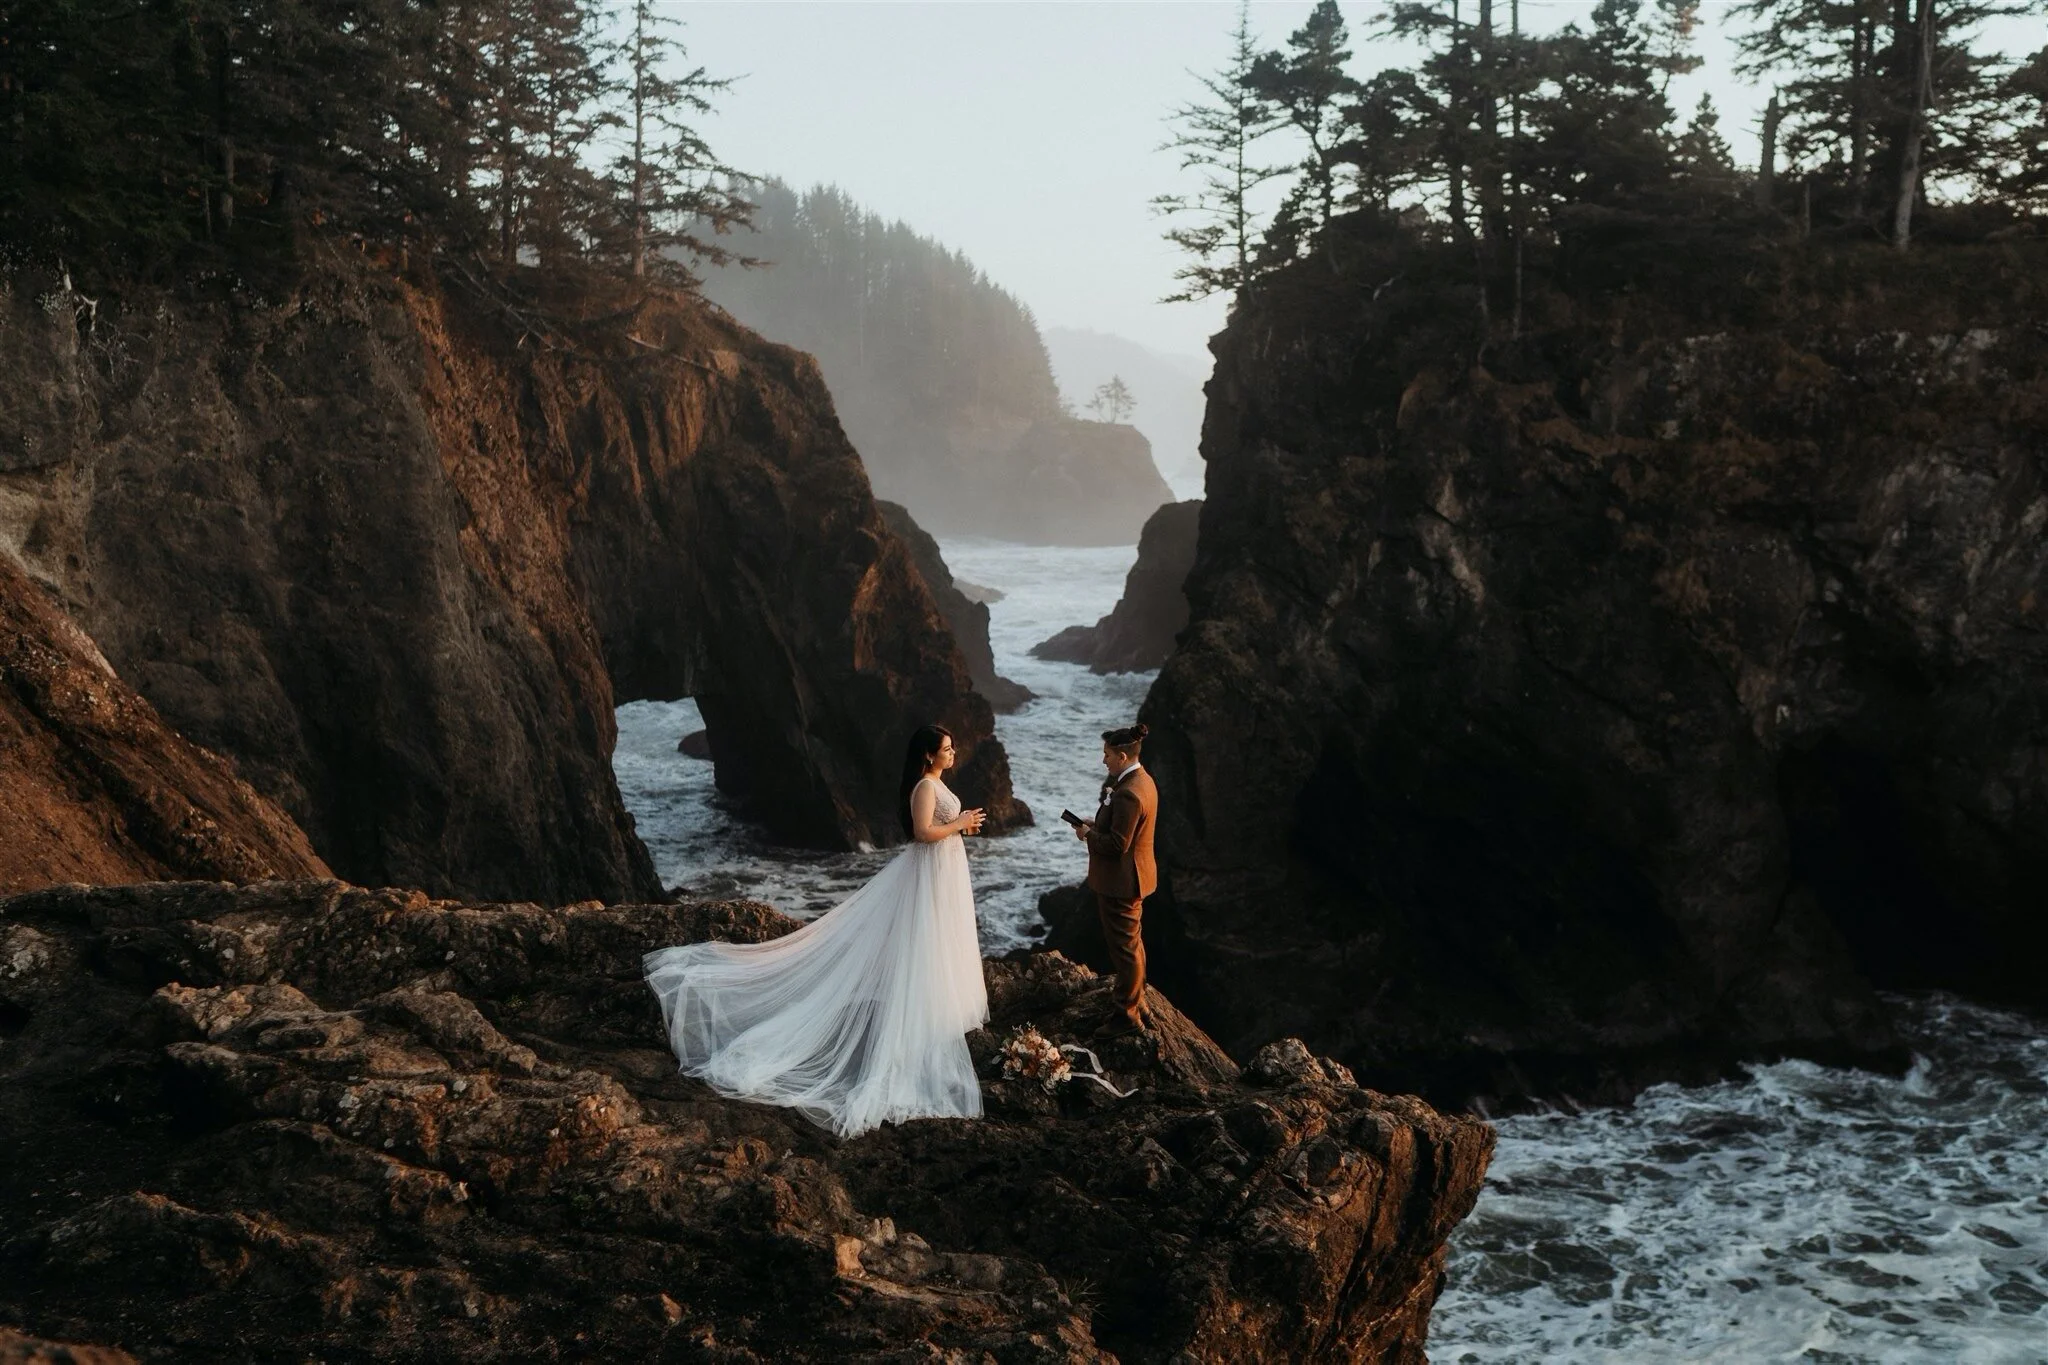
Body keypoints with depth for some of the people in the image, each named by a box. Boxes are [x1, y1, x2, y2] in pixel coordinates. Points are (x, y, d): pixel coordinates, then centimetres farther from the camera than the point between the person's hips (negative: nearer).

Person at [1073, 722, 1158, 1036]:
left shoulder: (1128, 793, -27)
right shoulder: (1143, 780, 5)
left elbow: (1116, 844, -27)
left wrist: (1088, 834, -11)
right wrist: (1098, 824, 3)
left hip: (1120, 880, -10)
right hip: (1133, 878, 10)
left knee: (1124, 948, 2)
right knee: (1132, 945, 21)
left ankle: (1127, 1017, 12)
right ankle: (1138, 1006, 34)